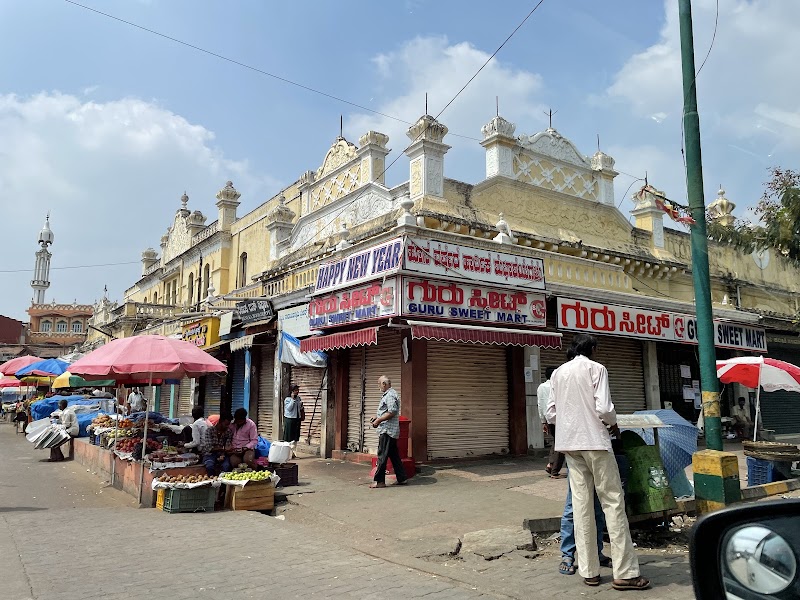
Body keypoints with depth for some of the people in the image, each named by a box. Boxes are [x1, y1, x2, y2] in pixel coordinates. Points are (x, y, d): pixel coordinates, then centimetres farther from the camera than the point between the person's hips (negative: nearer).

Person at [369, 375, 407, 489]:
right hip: (391, 431, 10)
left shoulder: (390, 395, -15)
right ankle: (402, 478, 16)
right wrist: (377, 418, 17)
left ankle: (379, 481, -2)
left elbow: (392, 412, -23)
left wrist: (378, 421, -17)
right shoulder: (388, 394, 18)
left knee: (382, 456, -6)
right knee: (394, 455, 12)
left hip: (387, 430, -10)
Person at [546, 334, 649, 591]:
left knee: (581, 505, 6)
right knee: (613, 502, 0)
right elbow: (604, 408, -13)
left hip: (569, 443, 5)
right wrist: (613, 423, 7)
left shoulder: (558, 373, 11)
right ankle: (625, 572, 1)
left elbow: (551, 414, 9)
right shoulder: (596, 369, -3)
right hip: (594, 441, -5)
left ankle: (589, 571, 9)